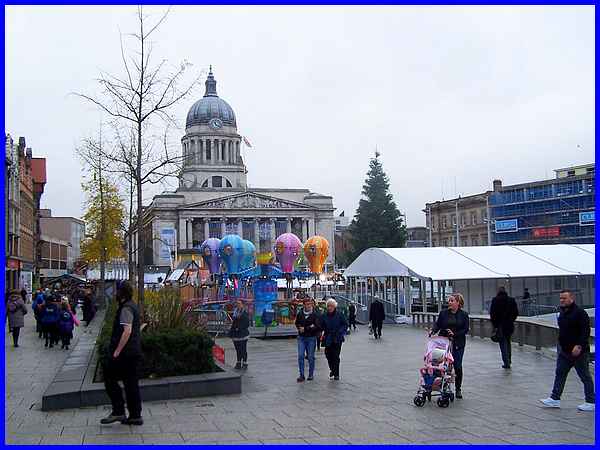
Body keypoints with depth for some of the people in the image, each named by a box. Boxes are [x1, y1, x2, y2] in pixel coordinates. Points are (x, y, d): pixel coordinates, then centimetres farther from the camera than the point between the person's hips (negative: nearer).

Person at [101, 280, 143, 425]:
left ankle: (118, 412, 1)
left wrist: (117, 351, -21)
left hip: (124, 353, -10)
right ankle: (135, 416, 14)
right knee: (131, 383, 11)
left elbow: (127, 331, -24)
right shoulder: (133, 306, 16)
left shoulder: (126, 308, -15)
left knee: (109, 378, 0)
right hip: (134, 352, 10)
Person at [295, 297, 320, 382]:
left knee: (311, 357, 5)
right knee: (300, 356, -4)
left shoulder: (315, 314, -5)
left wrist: (305, 329, -16)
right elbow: (297, 323, 15)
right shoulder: (300, 314, 4)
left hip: (311, 338, -2)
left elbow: (317, 326, -11)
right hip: (301, 338, 2)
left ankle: (311, 374, 19)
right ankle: (301, 375, 3)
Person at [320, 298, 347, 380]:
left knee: (336, 356, -3)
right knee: (328, 355, 2)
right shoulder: (324, 315, 2)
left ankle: (336, 374, 8)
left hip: (337, 339, -3)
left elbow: (345, 325, -1)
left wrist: (340, 332, -13)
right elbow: (321, 326, 7)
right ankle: (332, 369, 29)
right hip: (328, 339, 3)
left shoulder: (339, 315, -6)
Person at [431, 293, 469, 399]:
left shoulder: (464, 315, 3)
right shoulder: (443, 313, 5)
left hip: (458, 344, -1)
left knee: (457, 366, 0)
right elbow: (437, 324, 5)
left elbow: (465, 330, 0)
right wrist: (433, 330, -15)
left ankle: (458, 389, 14)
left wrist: (455, 334, -14)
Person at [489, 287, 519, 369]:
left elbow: (492, 313, -10)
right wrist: (511, 320, 14)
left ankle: (506, 363, 0)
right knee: (508, 342, 21)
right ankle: (508, 360, 25)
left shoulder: (495, 300, -8)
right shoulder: (511, 300, 0)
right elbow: (516, 313, 1)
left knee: (503, 343, 3)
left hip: (500, 325, -3)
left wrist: (494, 324, -1)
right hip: (509, 325, 3)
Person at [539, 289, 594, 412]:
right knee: (560, 374, 8)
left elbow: (585, 331, -21)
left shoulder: (580, 313, -16)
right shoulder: (562, 313, 12)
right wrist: (560, 346, 21)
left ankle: (591, 402, 12)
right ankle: (555, 399, 13)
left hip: (578, 351, -9)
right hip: (564, 351, 9)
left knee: (585, 376, 2)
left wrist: (579, 346, -27)